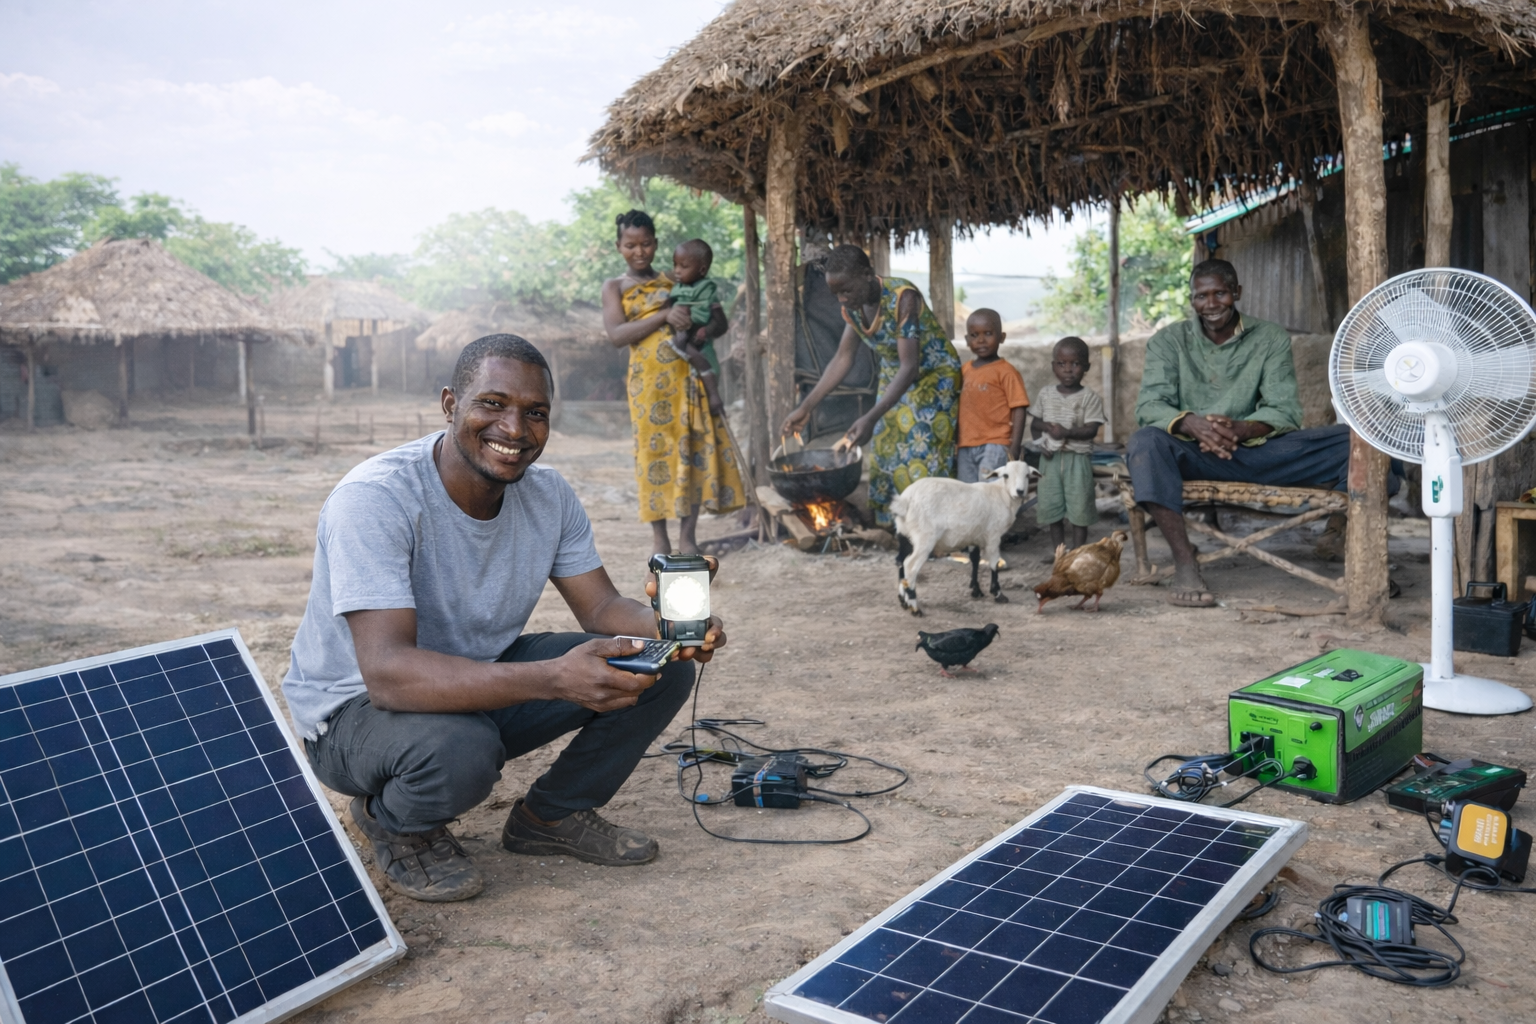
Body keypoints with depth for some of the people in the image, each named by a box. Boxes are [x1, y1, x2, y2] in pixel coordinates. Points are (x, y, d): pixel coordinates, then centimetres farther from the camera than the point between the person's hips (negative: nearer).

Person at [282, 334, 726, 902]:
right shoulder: (373, 498, -28)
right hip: (358, 707, -6)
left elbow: (602, 608, -3)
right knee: (460, 751, -40)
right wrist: (551, 679, -49)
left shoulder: (548, 493, -7)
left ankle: (550, 814, 11)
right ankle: (392, 822, -3)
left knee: (663, 667, -9)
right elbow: (386, 672, -38)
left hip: (482, 677, 6)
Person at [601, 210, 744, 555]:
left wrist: (704, 332, -12)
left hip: (690, 375, 2)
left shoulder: (677, 281, 17)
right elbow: (617, 335, -6)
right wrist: (664, 315, -17)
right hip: (650, 381, -2)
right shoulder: (615, 287, 11)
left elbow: (719, 319, 12)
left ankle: (688, 537, 5)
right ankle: (659, 538, 7)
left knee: (695, 449, -2)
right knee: (655, 451, -2)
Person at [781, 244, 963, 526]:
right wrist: (805, 407, -6)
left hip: (932, 377, -7)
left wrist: (871, 418, -41)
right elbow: (842, 359, 0)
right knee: (884, 457, 5)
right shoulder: (852, 307, -9)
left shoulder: (903, 297, -30)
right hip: (893, 379, 7)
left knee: (921, 462, -10)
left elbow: (910, 367, -34)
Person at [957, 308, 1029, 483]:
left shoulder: (1005, 371, -5)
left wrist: (1014, 449, -13)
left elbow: (1018, 410, -8)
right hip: (966, 448, 6)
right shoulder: (964, 371, 13)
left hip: (994, 446, -6)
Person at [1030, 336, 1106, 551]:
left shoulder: (1090, 398, -5)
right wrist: (1045, 429, -8)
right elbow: (1035, 424, 13)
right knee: (1051, 506, 8)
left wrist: (1067, 432, -27)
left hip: (1078, 458, -4)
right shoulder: (1046, 395, 8)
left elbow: (1091, 429, -13)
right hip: (1051, 458, 4)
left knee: (1079, 507, -1)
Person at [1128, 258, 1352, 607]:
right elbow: (1148, 406, -7)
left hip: (1255, 450, 2)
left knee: (1351, 440, -18)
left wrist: (1241, 429, -26)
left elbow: (1285, 411, -3)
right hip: (1191, 454, -1)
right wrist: (1193, 424, -30)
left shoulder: (1271, 339, 8)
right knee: (1145, 441, -36)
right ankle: (1185, 564, -39)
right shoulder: (1168, 340, 6)